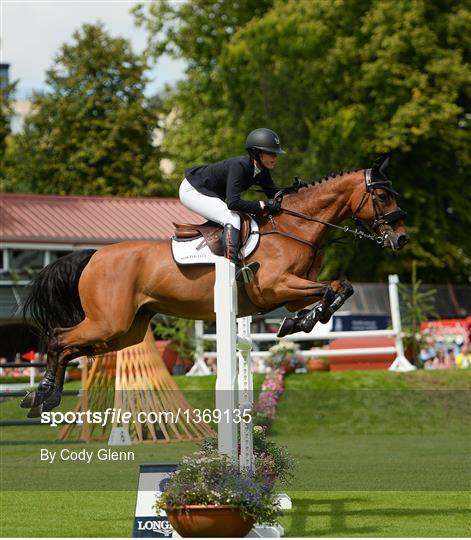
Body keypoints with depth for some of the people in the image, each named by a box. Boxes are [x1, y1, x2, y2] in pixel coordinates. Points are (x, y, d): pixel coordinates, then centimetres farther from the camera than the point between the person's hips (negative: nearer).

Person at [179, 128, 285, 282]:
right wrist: (263, 205, -37)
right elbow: (233, 203, -40)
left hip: (211, 194, 10)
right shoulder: (239, 166, -33)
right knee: (232, 218, -28)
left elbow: (274, 194, 3)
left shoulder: (261, 171, -7)